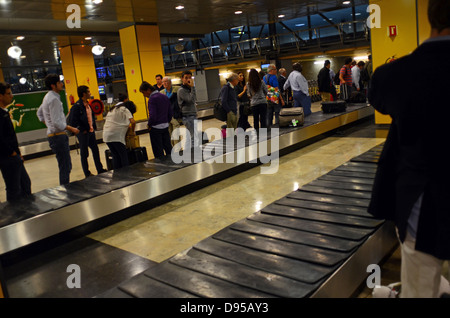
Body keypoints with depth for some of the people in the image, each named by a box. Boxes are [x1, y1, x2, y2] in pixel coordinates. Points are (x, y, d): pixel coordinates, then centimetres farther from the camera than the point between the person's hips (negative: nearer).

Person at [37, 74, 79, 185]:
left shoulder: (48, 97, 16)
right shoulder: (54, 99, -17)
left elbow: (39, 113, 30)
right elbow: (57, 122, -22)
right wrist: (71, 129, -13)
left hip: (52, 134, 11)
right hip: (58, 136, -11)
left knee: (66, 166, 16)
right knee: (65, 167, -8)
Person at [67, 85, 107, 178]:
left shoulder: (88, 104, 9)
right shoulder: (76, 106, -16)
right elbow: (72, 121, -18)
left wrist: (94, 127, 9)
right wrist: (82, 130, -15)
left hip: (91, 131, 8)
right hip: (83, 134, -8)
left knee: (95, 150, 14)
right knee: (84, 153, 3)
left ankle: (100, 170, 26)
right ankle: (87, 174, 12)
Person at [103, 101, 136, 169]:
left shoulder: (113, 109, 25)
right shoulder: (125, 109, 1)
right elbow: (133, 122, -11)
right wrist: (132, 130, 7)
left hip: (106, 136, 7)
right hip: (116, 136, -7)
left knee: (115, 157, 11)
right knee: (124, 156, 0)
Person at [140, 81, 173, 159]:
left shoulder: (152, 99, -15)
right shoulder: (165, 97, 9)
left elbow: (152, 116, -23)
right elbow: (170, 112, 13)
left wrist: (149, 125, -7)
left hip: (156, 128, -7)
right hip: (165, 126, 8)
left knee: (158, 152, 0)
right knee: (168, 149, 14)